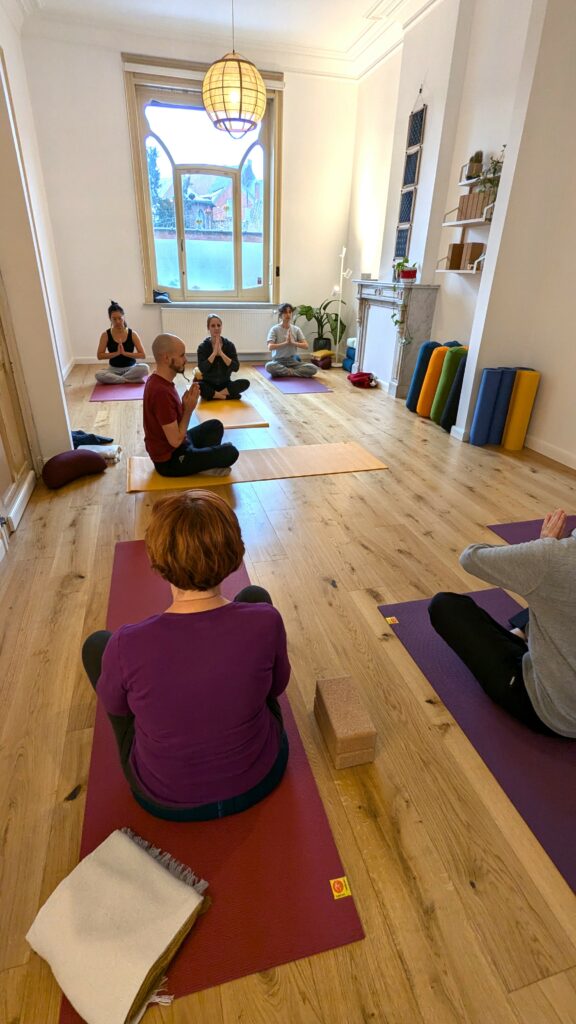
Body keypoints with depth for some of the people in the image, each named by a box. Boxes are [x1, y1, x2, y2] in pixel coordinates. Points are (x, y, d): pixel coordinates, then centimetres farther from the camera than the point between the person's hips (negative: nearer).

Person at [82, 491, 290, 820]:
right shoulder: (265, 621, -29)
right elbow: (278, 685, -7)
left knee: (96, 644, 12)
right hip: (260, 778, 2)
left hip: (166, 801, 0)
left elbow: (115, 706, -8)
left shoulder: (127, 646, -32)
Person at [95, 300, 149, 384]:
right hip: (114, 369, 0)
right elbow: (99, 355, -6)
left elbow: (143, 355, -8)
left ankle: (115, 379, -20)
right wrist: (116, 353, -17)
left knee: (144, 368, -33)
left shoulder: (132, 334, -5)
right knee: (99, 375, -32)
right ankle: (131, 380, -24)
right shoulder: (106, 335, -4)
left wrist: (125, 353, -18)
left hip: (131, 368, 0)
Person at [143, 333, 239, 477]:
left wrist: (186, 403, -8)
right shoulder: (161, 392, -30)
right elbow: (175, 441, -26)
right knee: (230, 453, -12)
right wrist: (189, 409, -17)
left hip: (169, 447, 10)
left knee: (215, 426, 20)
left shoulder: (158, 380, 2)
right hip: (170, 460, -10)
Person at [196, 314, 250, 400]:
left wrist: (221, 353, -20)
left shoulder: (229, 345, -1)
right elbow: (202, 369, -18)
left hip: (225, 383, 2)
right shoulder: (203, 346, -5)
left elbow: (236, 368, -12)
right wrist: (214, 352, -21)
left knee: (246, 383, -24)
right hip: (208, 384, -2)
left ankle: (213, 395, -19)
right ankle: (228, 396, -21)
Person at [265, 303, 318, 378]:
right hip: (278, 361, -3)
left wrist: (293, 343, -14)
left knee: (313, 368, -22)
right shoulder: (274, 329, -3)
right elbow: (270, 347, -14)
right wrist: (286, 343, -19)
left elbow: (306, 345, 1)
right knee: (269, 366, -39)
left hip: (293, 361, 3)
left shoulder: (296, 329, 7)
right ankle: (292, 371, -20)